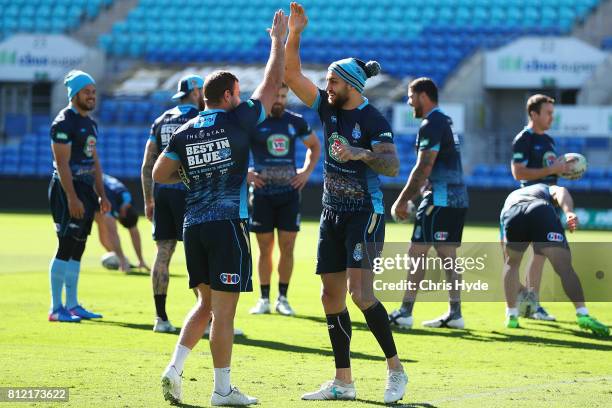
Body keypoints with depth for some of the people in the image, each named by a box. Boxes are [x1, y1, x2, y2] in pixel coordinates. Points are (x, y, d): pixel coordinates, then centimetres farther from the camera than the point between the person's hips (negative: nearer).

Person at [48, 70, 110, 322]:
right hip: (68, 189, -9)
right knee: (66, 248, -8)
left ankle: (72, 305, 16)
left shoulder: (90, 123, 16)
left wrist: (101, 195, 17)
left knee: (77, 250, 11)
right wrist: (72, 198, -22)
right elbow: (62, 163, -18)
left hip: (86, 189, 9)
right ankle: (56, 309, -5)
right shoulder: (64, 122, -12)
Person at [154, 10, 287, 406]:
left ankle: (175, 369, 5)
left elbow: (159, 174, 10)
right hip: (228, 224, -6)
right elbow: (272, 85, 3)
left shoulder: (184, 133, 8)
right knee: (224, 310, -2)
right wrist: (279, 40, 13)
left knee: (206, 304, 18)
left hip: (193, 225, 6)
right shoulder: (237, 122, -5)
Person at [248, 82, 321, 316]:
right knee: (265, 249, 3)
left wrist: (307, 171, 8)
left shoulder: (295, 122, 6)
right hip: (263, 193, -2)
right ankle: (264, 299, 11)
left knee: (287, 248, 1)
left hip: (289, 192, 2)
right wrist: (245, 174, -7)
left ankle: (283, 298, 9)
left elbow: (314, 146, 22)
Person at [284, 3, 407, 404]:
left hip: (365, 214, -8)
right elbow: (292, 75, 7)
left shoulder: (373, 120, -12)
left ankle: (396, 369, -8)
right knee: (332, 298, 6)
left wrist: (362, 154, -38)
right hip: (333, 213, 8)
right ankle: (343, 382, 12)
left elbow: (393, 164, -22)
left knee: (360, 292, -18)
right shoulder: (328, 107, 7)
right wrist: (294, 33, -3)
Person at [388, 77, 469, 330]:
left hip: (440, 199, -9)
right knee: (448, 256, 9)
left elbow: (423, 170, -17)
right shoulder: (446, 122, 20)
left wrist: (402, 200, -12)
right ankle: (454, 314, 7)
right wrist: (409, 199, 23)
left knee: (417, 253, -6)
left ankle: (405, 312, -7)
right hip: (457, 198, 9)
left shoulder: (431, 125, -11)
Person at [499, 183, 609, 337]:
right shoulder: (547, 189, 44)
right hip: (542, 211, -2)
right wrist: (569, 212, -6)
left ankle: (511, 316, 27)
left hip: (512, 214, 2)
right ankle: (583, 315, -13)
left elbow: (506, 258, 52)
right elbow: (561, 191, 13)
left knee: (511, 263, 28)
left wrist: (516, 287, 63)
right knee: (564, 266, 0)